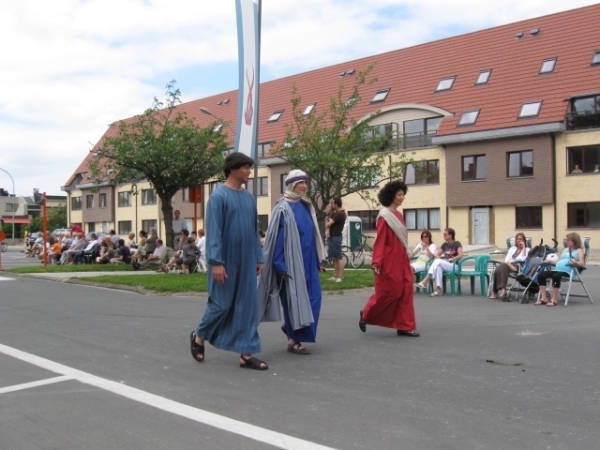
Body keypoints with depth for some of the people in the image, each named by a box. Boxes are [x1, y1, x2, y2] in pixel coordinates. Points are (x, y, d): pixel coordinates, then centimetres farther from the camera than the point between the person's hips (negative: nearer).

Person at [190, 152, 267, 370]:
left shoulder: (249, 197, 10)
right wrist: (216, 262, -20)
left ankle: (246, 353, 8)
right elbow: (213, 231, -15)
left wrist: (258, 258, 11)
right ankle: (199, 336, 28)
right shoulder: (219, 196, -11)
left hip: (246, 261, 6)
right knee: (221, 303, 3)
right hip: (225, 260, -6)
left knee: (247, 306, 4)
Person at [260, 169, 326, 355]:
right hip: (291, 261, -7)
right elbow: (277, 238, -13)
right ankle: (294, 340, 11)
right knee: (293, 298, -1)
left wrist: (318, 260, 15)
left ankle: (290, 327, 28)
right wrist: (280, 265, -17)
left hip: (307, 261, 7)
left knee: (312, 297, 7)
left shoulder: (306, 206, 12)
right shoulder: (283, 208, -10)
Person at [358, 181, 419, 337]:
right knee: (389, 292, -2)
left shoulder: (398, 215, 13)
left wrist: (408, 261, 18)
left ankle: (404, 327, 10)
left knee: (405, 291, 5)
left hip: (401, 260, 8)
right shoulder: (384, 216, -11)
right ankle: (366, 314, 20)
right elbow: (380, 241, -16)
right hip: (389, 261, -8)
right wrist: (377, 262, -23)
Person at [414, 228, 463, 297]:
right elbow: (437, 255, 19)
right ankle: (438, 289, -45)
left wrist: (449, 260, -18)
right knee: (439, 267, -33)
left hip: (454, 266, -5)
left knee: (437, 262, -31)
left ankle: (424, 282, -38)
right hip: (444, 265, 5)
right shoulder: (445, 244, 16)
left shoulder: (457, 244, 0)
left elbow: (460, 255, -14)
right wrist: (441, 260, -3)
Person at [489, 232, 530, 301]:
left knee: (503, 266, -34)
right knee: (501, 267, -33)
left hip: (518, 267, -4)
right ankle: (502, 290, -39)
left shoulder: (527, 250, 14)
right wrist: (511, 266, -12)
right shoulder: (512, 248, 25)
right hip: (509, 265, 4)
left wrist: (523, 247, -3)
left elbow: (523, 259, -8)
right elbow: (506, 259, 9)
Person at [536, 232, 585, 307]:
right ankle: (543, 298, -14)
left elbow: (582, 264, -8)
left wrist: (575, 262, -28)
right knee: (541, 275, -13)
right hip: (557, 269, 8)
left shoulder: (579, 250, 7)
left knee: (556, 276, -38)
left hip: (568, 271, -8)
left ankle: (554, 300, -29)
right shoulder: (566, 249, 28)